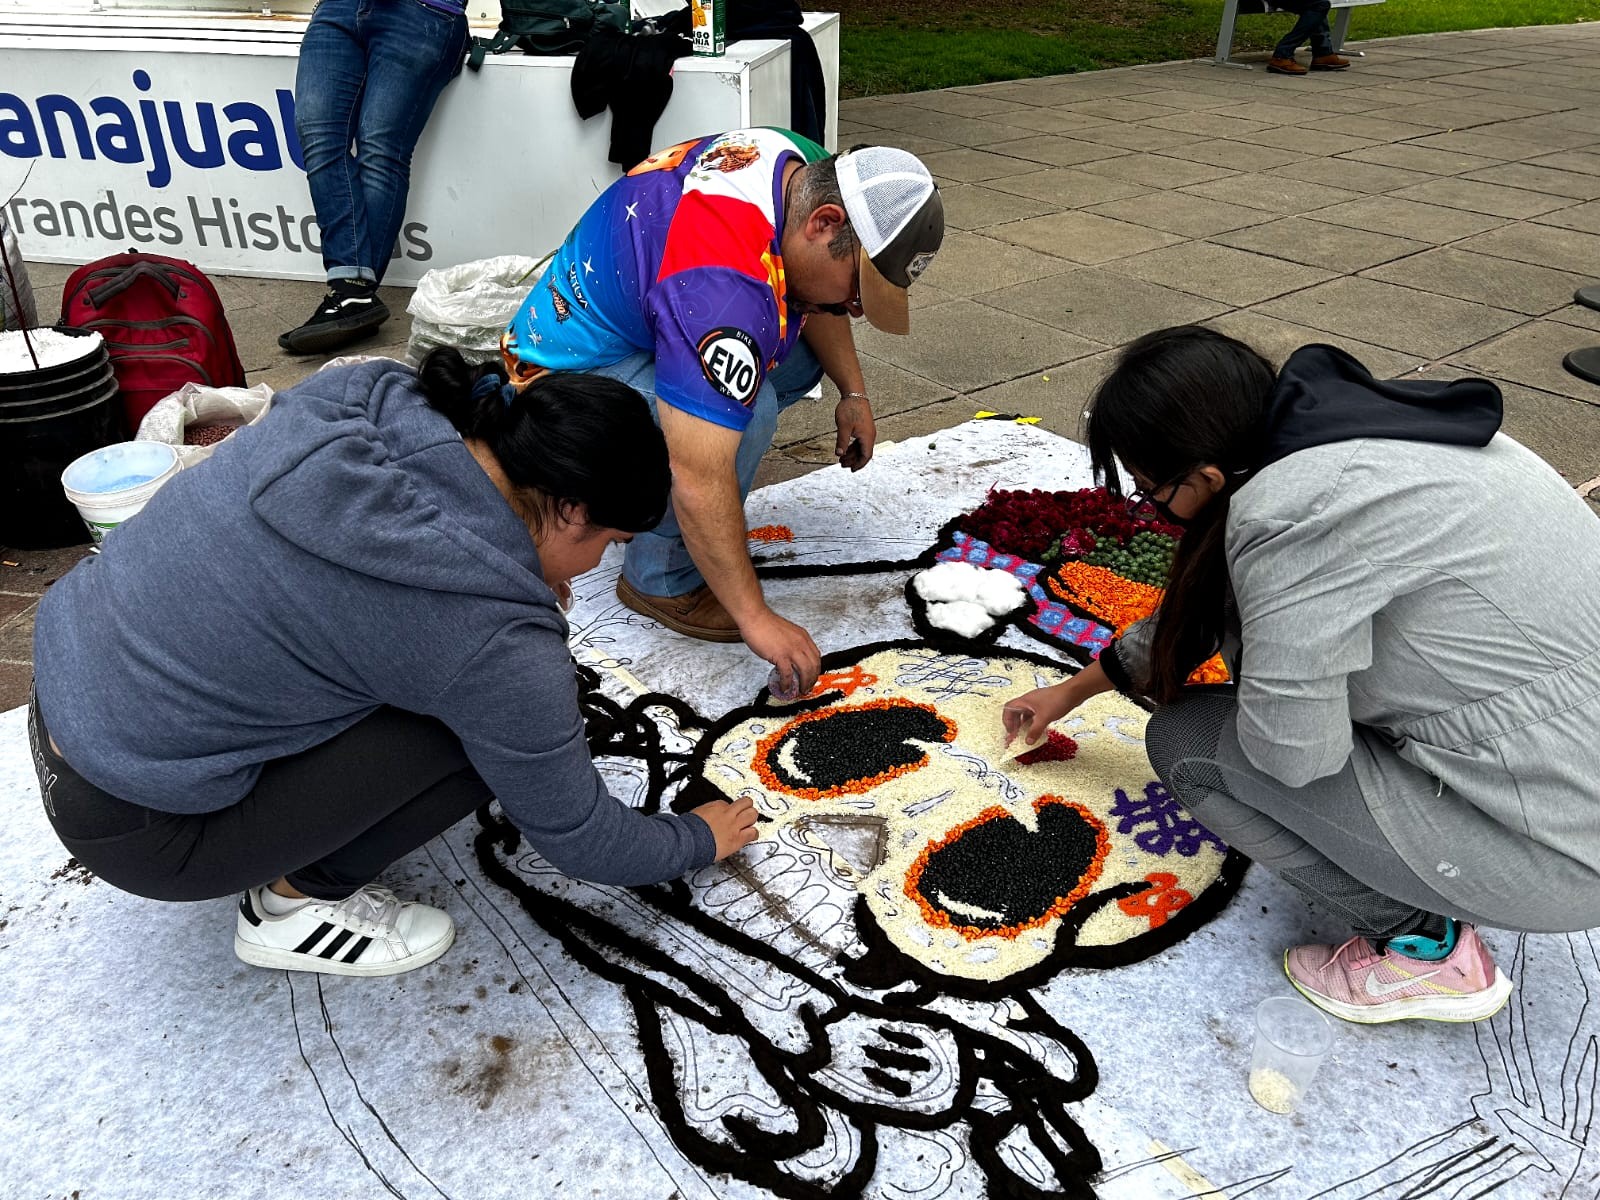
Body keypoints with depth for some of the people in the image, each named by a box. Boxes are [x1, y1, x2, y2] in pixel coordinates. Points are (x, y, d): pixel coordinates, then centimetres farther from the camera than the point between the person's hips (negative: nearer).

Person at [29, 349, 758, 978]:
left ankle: (290, 856, 17)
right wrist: (699, 840, 8)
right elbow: (577, 836, -10)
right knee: (492, 723, -12)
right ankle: (297, 900, 5)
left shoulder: (369, 397, -8)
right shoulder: (494, 641, -25)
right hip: (133, 825, -7)